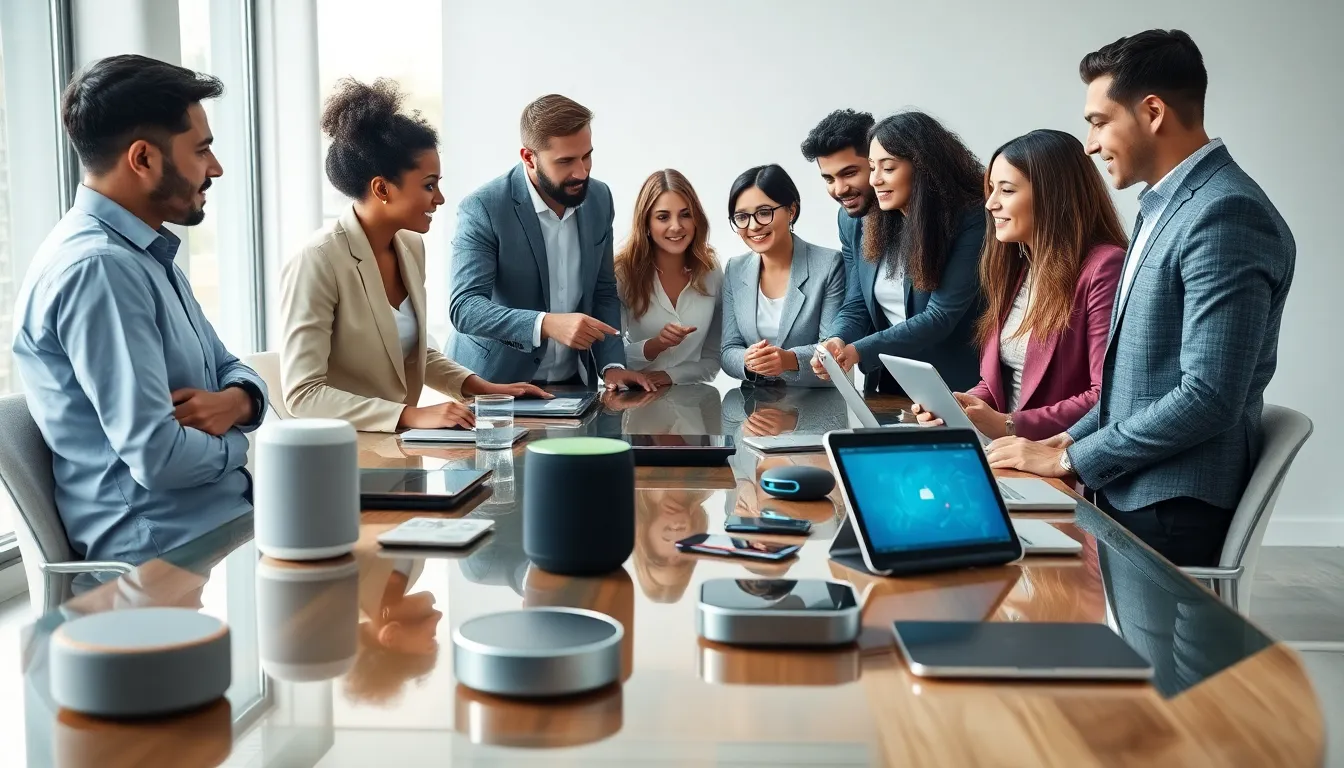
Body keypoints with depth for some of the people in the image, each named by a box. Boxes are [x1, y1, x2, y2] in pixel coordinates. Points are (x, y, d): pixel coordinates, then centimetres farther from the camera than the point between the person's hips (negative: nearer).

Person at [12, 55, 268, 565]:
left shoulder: (148, 256, 13)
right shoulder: (98, 268, -19)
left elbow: (232, 370, 17)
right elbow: (159, 458, -25)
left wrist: (236, 401, -7)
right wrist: (236, 444, -5)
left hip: (224, 515, 9)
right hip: (170, 550, -9)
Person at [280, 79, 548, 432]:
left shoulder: (411, 246, 4)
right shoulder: (317, 262, -18)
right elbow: (303, 395, -20)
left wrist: (480, 387, 7)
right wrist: (412, 415, -26)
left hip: (395, 445, 7)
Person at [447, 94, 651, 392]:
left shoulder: (599, 198, 2)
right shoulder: (482, 208, -14)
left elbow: (603, 291, 9)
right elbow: (464, 307, -20)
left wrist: (612, 365, -5)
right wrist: (547, 324, -34)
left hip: (572, 383, 4)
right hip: (495, 382, -3)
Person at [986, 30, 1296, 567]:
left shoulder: (1225, 214, -19)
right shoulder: (1167, 205, 12)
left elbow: (1209, 395, -24)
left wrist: (1070, 459, -17)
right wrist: (1073, 438, 6)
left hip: (1171, 514, -9)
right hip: (1129, 494, 9)